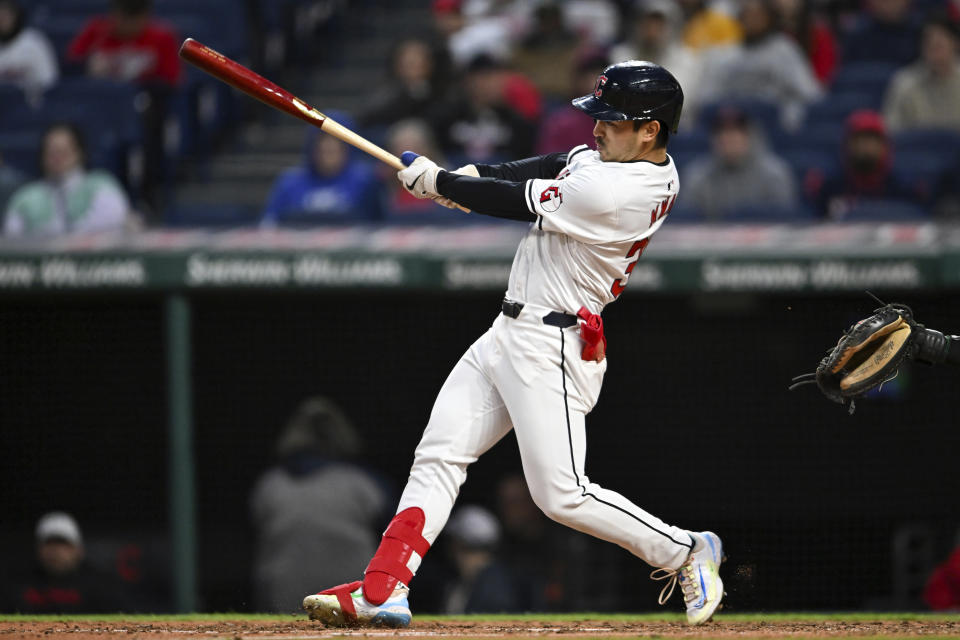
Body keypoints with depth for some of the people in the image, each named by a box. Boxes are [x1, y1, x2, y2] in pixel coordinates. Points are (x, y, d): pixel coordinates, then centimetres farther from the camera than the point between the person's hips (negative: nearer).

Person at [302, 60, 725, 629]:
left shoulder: (611, 193, -26)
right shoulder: (638, 162, 4)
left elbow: (516, 203, -16)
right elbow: (556, 166, 15)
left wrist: (438, 182, -1)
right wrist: (472, 175, 2)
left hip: (549, 348, -11)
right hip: (509, 335, 11)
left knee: (562, 494, -9)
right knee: (438, 456, 6)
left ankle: (684, 552, 9)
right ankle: (383, 592, 4)